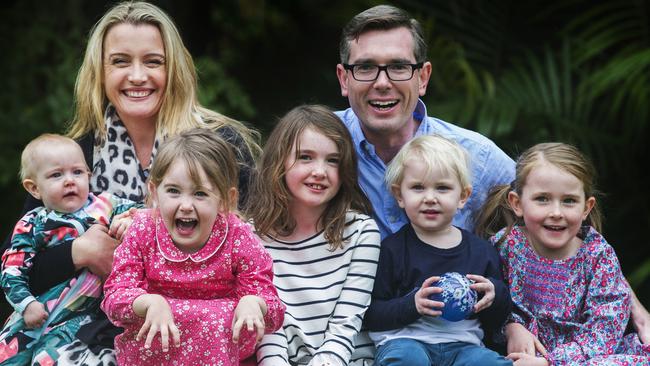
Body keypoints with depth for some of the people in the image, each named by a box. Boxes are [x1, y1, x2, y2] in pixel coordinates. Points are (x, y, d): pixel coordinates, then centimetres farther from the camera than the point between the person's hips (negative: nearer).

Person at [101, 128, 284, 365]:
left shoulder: (239, 239, -15)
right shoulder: (143, 231, -11)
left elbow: (270, 306, -13)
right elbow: (115, 294, -13)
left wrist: (252, 303, -38)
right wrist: (150, 302, -35)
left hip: (223, 339, 0)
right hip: (153, 343, 0)